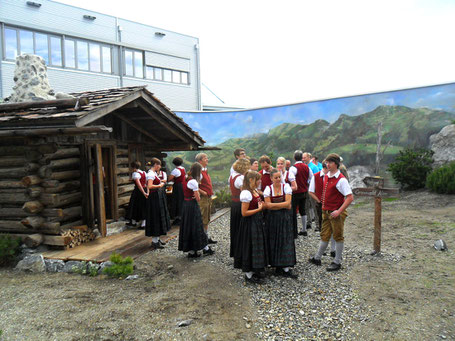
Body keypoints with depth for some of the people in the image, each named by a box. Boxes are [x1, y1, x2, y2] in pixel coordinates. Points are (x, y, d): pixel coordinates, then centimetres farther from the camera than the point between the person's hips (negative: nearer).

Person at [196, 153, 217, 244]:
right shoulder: (199, 171, -16)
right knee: (203, 220, -3)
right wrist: (203, 192, -19)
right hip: (203, 199, -10)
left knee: (207, 219, 16)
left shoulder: (205, 171, 14)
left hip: (209, 198, 10)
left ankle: (207, 237, 25)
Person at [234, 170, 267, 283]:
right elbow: (244, 213, -22)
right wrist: (259, 209, -18)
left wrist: (262, 206, 7)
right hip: (249, 224, -10)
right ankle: (248, 274, 13)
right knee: (250, 246, 0)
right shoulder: (246, 193, -21)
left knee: (256, 246, 17)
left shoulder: (255, 191, 9)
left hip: (257, 222, 10)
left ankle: (254, 271, 30)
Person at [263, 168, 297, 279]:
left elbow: (288, 203, -10)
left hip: (285, 218, 0)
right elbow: (268, 205, -8)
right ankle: (277, 266, 11)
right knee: (274, 242, 1)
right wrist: (283, 205, -11)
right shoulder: (268, 189, 1)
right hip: (272, 219, 0)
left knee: (286, 241, -1)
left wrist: (273, 205, -13)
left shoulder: (286, 187, 1)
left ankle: (286, 268, 3)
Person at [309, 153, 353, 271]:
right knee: (325, 235, 16)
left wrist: (339, 211, -22)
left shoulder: (341, 180, -17)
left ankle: (337, 262, 17)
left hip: (336, 213, -7)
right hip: (326, 212, 7)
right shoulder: (326, 177, 8)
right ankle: (317, 258, 27)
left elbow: (350, 197, -21)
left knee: (338, 237, 6)